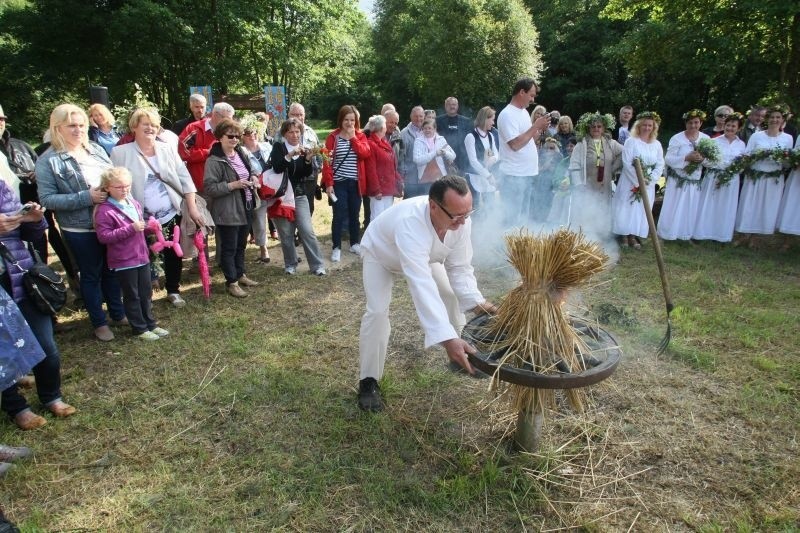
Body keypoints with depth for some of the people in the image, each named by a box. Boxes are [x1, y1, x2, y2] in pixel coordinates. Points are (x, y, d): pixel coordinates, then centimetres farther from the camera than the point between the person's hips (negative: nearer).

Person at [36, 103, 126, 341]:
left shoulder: (97, 150, 5)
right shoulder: (48, 160, -9)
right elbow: (47, 199, -14)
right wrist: (86, 197, -22)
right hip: (79, 230, -4)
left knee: (112, 269, 18)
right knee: (91, 275, 10)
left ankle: (118, 313, 36)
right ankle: (99, 322, 26)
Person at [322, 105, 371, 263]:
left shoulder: (360, 136, 7)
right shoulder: (333, 137, -2)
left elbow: (365, 154, -11)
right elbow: (327, 161, -6)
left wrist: (353, 137, -11)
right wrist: (328, 183, -13)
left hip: (356, 183, 3)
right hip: (339, 183, -3)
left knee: (354, 214, 13)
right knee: (339, 215, -3)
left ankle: (355, 244, 26)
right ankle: (336, 248, 5)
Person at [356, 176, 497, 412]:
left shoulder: (460, 221, -31)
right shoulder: (409, 223, -50)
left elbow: (459, 268, -20)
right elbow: (421, 284, -58)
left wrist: (476, 301, -38)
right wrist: (446, 337, -64)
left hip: (424, 254, 5)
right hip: (381, 253, -5)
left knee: (451, 296, 2)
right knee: (377, 311, -19)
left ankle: (462, 355, 25)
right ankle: (369, 381, -3)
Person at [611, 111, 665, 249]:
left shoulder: (657, 144, 6)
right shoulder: (631, 141, -6)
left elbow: (660, 165, 5)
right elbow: (627, 164, -13)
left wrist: (648, 181, -10)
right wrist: (638, 182, -15)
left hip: (648, 185, 4)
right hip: (630, 182, -4)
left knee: (641, 210, 7)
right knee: (627, 209, -1)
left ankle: (634, 236, 15)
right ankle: (624, 236, 9)